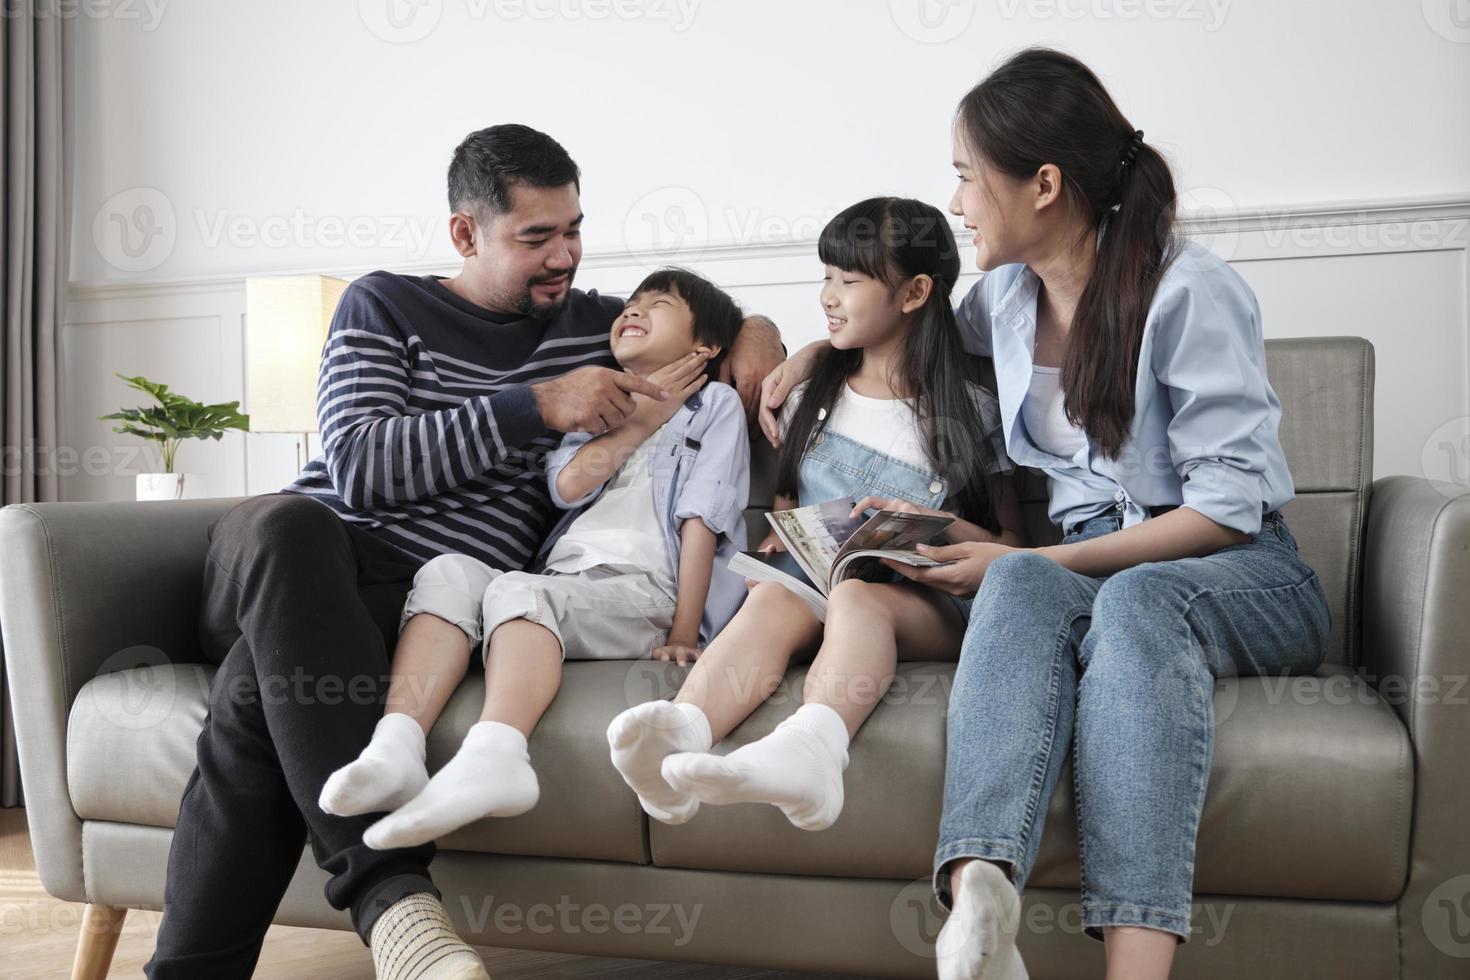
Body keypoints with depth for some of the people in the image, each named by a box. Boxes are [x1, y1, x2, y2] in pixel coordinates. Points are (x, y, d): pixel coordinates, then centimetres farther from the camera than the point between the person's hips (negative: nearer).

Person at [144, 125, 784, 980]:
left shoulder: (600, 325, 21)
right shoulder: (384, 307, 12)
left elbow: (714, 316, 38)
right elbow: (358, 466, -6)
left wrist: (757, 328, 11)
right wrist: (538, 405, -11)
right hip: (304, 553, 0)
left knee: (261, 685, -35)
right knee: (283, 520, -41)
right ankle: (389, 888, -48)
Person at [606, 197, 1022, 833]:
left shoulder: (968, 413, 12)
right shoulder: (816, 397, 23)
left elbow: (1011, 545, 10)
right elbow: (784, 502, 28)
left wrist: (931, 521, -8)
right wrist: (779, 536, 4)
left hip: (925, 607, -2)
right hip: (814, 577, 3)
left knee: (856, 594, -38)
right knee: (773, 596, -34)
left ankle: (810, 746, -68)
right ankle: (678, 736, -62)